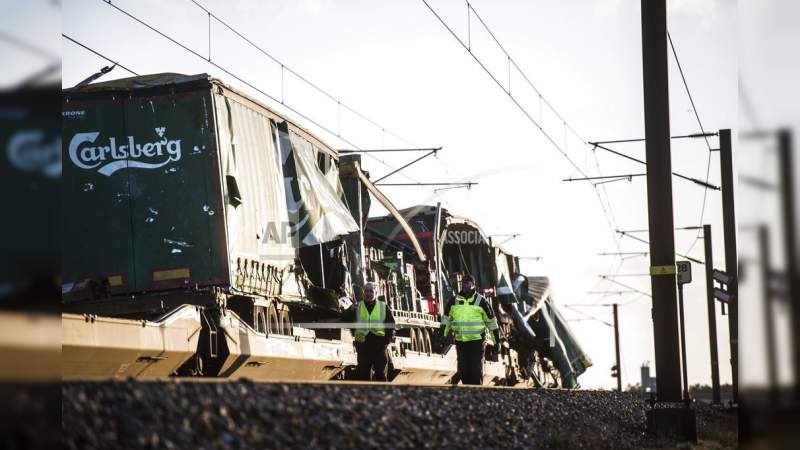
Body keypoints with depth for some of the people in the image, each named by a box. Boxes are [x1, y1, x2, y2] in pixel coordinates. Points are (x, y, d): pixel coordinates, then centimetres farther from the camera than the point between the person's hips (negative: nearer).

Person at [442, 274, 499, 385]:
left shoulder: (480, 301, -3)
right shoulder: (454, 301, 7)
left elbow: (491, 322, 3)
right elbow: (446, 320, 17)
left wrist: (496, 341, 4)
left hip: (477, 341, -4)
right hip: (460, 342, 4)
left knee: (476, 370, -5)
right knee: (463, 371, 8)